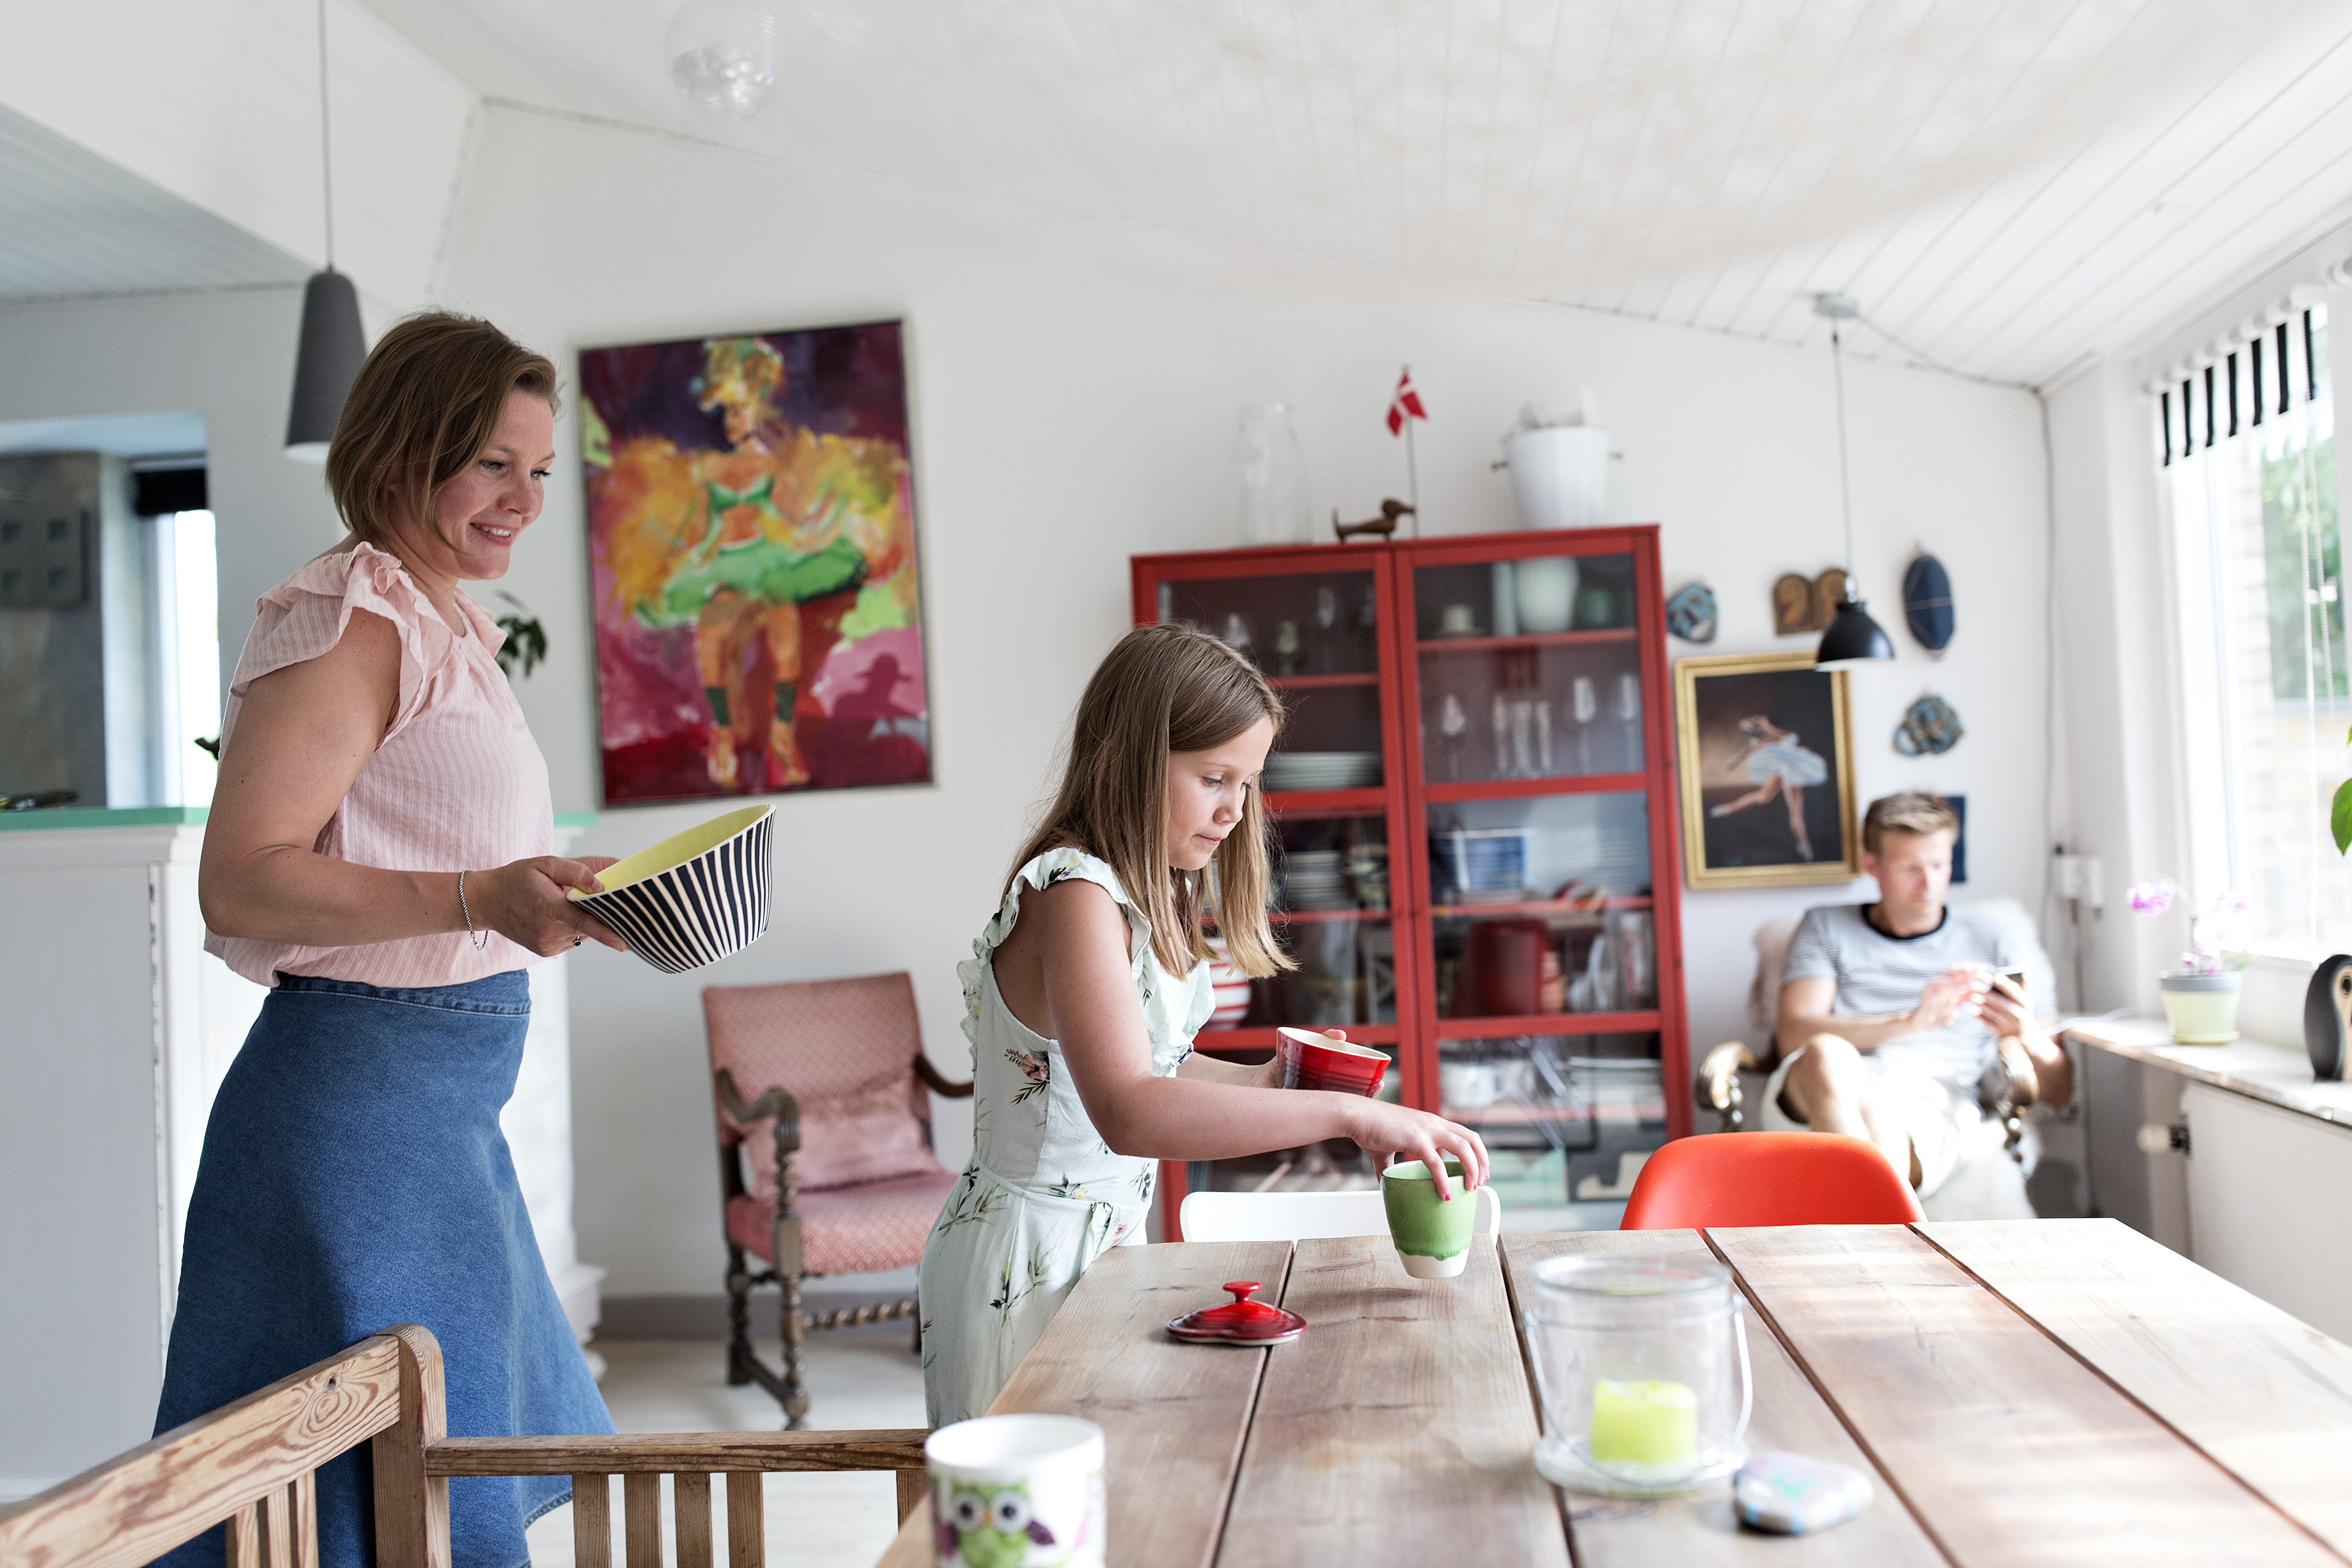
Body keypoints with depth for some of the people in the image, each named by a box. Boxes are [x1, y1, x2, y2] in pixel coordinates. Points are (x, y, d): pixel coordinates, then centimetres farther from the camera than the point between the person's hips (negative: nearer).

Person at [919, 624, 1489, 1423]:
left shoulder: (1149, 891, 5)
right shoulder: (1073, 895, -25)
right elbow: (1129, 1113, -39)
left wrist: (1267, 1082, 1)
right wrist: (1348, 1115, -41)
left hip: (1109, 1233, 9)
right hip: (1027, 1261, -9)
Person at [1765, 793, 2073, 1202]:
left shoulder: (1997, 939, 26)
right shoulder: (1826, 927, 26)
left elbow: (2058, 1091, 21)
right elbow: (1794, 1036, 5)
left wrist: (2027, 1036, -4)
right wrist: (1911, 1022, -9)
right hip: (1821, 1092, 0)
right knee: (1827, 1053, -40)